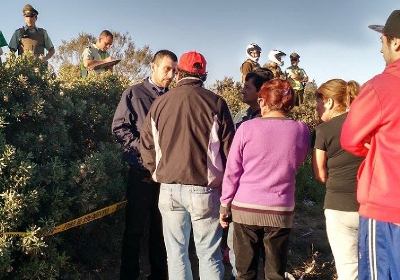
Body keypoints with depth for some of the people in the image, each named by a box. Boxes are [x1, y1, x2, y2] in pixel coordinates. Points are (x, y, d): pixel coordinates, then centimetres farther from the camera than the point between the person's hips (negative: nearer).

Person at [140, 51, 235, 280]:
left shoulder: (160, 103, 3)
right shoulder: (216, 103, -5)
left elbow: (147, 144, 9)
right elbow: (229, 149, -4)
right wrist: (226, 184, 9)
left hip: (169, 188, 3)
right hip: (204, 188, -2)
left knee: (176, 253, 15)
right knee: (209, 255, 9)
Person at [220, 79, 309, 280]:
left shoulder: (247, 128, -7)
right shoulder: (301, 130, -2)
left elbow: (232, 172, -4)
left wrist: (225, 205, 5)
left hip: (245, 209, -1)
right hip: (281, 211, 1)